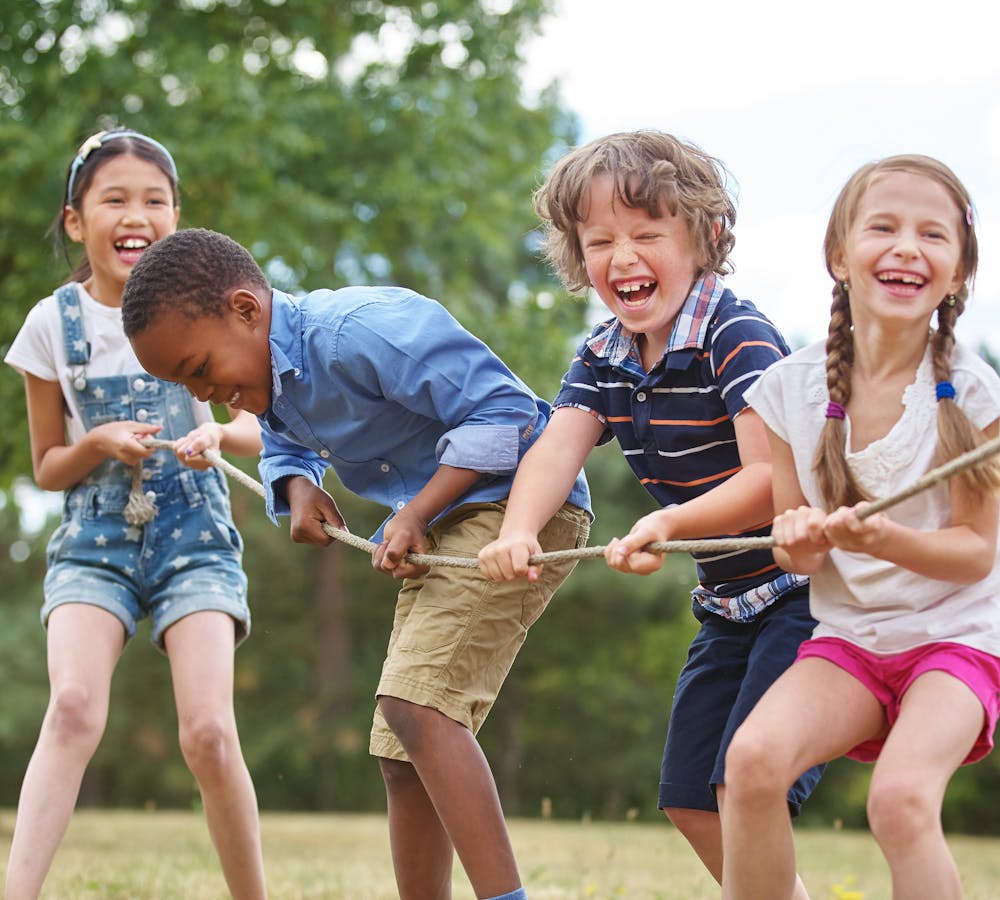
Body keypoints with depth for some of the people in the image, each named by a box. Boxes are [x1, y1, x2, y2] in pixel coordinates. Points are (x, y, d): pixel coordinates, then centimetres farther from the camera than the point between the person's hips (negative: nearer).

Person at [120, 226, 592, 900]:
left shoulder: (363, 329, -23)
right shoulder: (272, 375, 6)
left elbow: (501, 407, -23)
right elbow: (285, 446, 28)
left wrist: (417, 511, -24)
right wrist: (299, 488, 4)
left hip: (520, 502, -10)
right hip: (439, 531, 10)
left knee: (415, 702, -27)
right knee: (403, 757, 8)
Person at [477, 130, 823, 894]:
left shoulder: (738, 336, -20)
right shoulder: (603, 358, 4)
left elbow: (772, 480, -28)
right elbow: (558, 446, -12)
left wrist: (667, 525, -43)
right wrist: (517, 532, -33)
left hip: (804, 587, -9)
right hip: (729, 601, 9)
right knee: (689, 800, 11)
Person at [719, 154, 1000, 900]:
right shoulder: (793, 387, -2)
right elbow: (795, 553, 6)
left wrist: (877, 538, -26)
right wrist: (801, 542, -19)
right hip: (846, 636, 3)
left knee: (901, 797, -30)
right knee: (754, 755, -26)